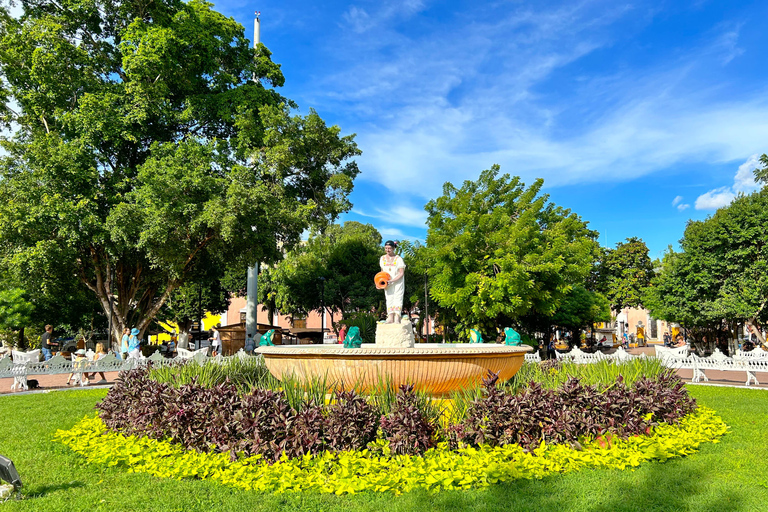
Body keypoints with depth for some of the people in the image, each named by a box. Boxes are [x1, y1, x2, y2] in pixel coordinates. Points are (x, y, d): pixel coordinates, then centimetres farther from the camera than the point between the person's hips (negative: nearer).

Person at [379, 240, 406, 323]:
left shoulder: (398, 259, -6)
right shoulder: (382, 258, 9)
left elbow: (401, 273, -10)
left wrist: (392, 281, -21)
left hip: (398, 282, -4)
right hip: (387, 283, 4)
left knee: (398, 298, -10)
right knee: (389, 299, -3)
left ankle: (397, 317, -14)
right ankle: (390, 317, -7)